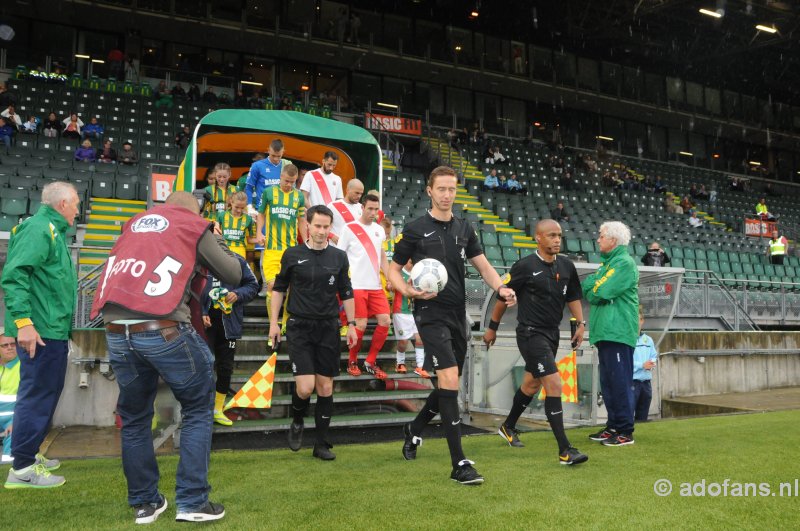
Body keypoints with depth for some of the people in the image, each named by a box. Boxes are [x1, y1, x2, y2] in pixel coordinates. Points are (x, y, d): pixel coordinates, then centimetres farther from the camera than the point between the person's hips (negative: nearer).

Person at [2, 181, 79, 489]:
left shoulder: (52, 230, 18)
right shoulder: (37, 228, -13)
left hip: (53, 329, 10)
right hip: (39, 330, -10)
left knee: (47, 392, 18)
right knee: (37, 394, -5)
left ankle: (29, 453, 30)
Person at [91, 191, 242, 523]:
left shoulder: (135, 223, 24)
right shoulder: (193, 224, 10)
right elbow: (234, 276, 11)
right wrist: (217, 243, 28)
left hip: (115, 330, 6)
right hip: (163, 327, -5)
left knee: (134, 417, 18)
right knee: (198, 409, 10)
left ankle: (144, 503, 27)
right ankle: (192, 502, 10)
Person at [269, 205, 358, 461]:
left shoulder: (339, 257, 5)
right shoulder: (293, 254, 0)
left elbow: (346, 293, 12)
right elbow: (279, 288, 9)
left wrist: (351, 325, 8)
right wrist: (273, 322, 4)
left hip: (328, 328, 2)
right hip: (299, 327, -2)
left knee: (326, 388, 5)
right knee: (305, 387, -11)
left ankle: (321, 444, 18)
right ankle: (297, 421, 23)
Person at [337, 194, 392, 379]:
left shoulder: (379, 230, 13)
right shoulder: (349, 229, -3)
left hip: (376, 286, 6)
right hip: (357, 286, -6)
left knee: (385, 321, -1)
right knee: (361, 325, -7)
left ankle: (370, 362, 13)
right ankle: (352, 361, 16)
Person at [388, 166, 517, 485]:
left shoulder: (464, 229, 12)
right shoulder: (415, 229, -2)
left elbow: (483, 266, 15)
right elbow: (393, 271, 2)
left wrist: (501, 288, -5)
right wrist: (410, 291, -19)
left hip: (458, 315, 6)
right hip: (431, 314, -6)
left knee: (449, 385, 14)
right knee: (450, 381, -16)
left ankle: (414, 430, 41)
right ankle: (459, 464, -10)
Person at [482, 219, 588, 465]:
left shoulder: (566, 266, 4)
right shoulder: (525, 266, -13)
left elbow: (573, 296, 18)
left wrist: (580, 323, 8)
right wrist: (492, 328, 2)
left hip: (552, 334, 7)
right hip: (531, 333, -7)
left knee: (532, 384, 20)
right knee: (555, 385, -15)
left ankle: (508, 427, 42)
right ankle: (565, 451, -9)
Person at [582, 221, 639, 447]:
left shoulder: (624, 263, -9)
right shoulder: (608, 263, 20)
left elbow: (599, 293, -18)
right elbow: (591, 294, 14)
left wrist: (589, 283, 1)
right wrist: (591, 285, -6)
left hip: (618, 332, -10)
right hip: (605, 332, 10)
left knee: (620, 382, -6)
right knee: (608, 382, 13)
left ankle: (625, 432, 0)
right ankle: (613, 426, 22)